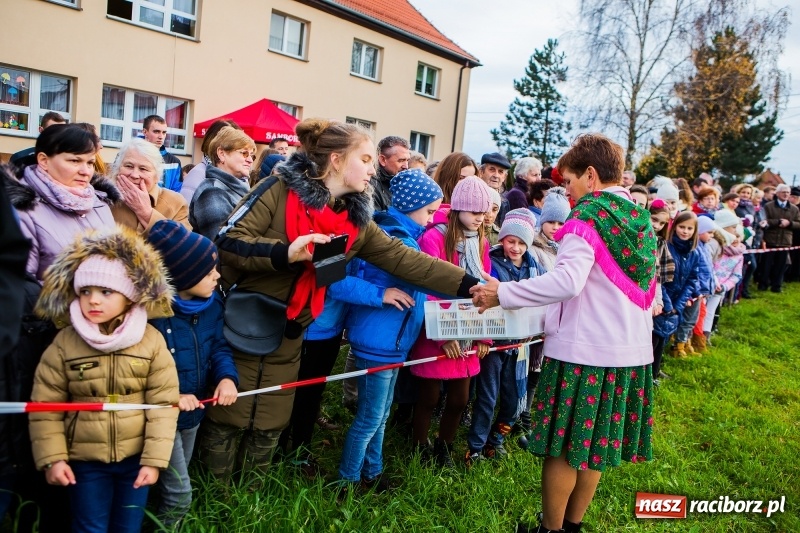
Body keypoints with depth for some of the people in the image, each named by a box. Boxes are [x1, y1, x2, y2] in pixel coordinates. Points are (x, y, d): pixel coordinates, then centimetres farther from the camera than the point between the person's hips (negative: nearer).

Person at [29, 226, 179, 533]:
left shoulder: (151, 340, -12)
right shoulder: (64, 344, -10)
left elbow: (164, 404, -10)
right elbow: (44, 407, -4)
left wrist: (154, 459, -11)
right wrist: (51, 458, -7)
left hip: (136, 457, 0)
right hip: (84, 459, 0)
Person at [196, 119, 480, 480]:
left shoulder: (356, 219, 4)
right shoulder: (281, 189, -12)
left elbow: (403, 258, -1)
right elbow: (228, 241, -16)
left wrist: (469, 285, -7)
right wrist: (286, 253, -31)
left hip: (288, 340, 5)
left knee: (269, 427, 16)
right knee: (227, 419, 7)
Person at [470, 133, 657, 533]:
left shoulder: (588, 217, -13)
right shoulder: (641, 218, 11)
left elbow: (567, 280, -28)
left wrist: (502, 294, -24)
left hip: (583, 350, -8)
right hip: (631, 350, 8)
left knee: (563, 445, 8)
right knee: (595, 443, 18)